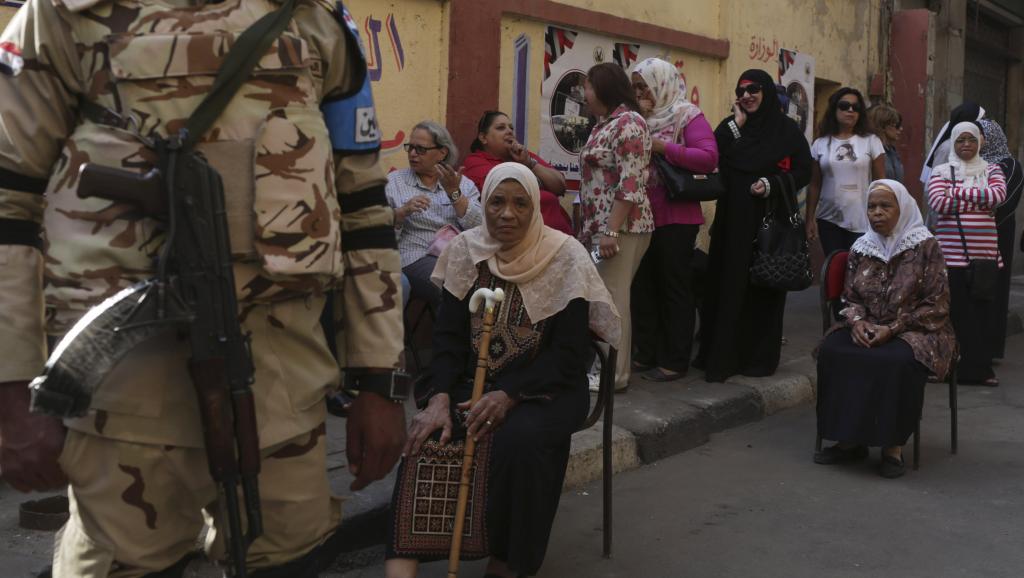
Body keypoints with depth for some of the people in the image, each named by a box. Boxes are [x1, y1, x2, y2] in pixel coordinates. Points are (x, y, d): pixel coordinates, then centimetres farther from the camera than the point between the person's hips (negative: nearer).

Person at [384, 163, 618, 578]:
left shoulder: (565, 257, -9)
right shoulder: (466, 251, 1)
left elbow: (568, 353, -12)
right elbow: (448, 337, 0)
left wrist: (509, 395, -25)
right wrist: (439, 397, -19)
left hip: (546, 388, -3)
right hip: (473, 383, 3)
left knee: (520, 438, -34)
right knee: (426, 435, -27)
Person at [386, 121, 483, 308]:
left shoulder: (463, 184, 17)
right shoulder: (393, 181, 14)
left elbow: (479, 228, 1)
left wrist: (454, 193, -6)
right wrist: (402, 212, -13)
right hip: (417, 258, -2)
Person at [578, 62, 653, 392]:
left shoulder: (628, 122, -13)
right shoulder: (606, 124, 18)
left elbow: (630, 184, -20)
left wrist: (611, 230, -23)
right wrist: (588, 229, 19)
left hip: (620, 227, -9)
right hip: (601, 226, 10)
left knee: (611, 299, -6)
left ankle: (614, 375, -1)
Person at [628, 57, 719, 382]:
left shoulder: (687, 115, -7)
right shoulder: (642, 118, 14)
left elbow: (709, 158, -19)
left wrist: (663, 147, -20)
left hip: (676, 218, -7)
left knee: (675, 288, 0)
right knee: (643, 286, 10)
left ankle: (675, 360, 7)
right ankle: (645, 353, 20)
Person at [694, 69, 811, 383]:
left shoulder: (787, 129, 1)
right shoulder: (730, 126, 10)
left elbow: (804, 171, 0)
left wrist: (772, 185, -15)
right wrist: (736, 124, -7)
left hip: (769, 219, -2)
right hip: (732, 219, 3)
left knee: (764, 288, 2)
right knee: (727, 286, 2)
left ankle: (759, 356, 11)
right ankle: (722, 355, 9)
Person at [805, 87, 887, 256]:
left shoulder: (871, 141, 1)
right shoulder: (820, 144, 6)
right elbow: (814, 185, 8)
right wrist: (810, 219, 4)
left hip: (863, 222, -2)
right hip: (829, 221, 2)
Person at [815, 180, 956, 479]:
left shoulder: (926, 247, -4)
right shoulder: (861, 248, 10)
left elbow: (936, 305, -8)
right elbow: (850, 297, 13)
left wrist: (893, 329, -17)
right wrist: (856, 320, -11)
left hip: (916, 330, -4)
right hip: (867, 329, 4)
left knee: (898, 361, -37)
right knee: (831, 351, -25)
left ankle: (893, 445, -21)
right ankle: (850, 438, -17)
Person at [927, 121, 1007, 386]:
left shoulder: (991, 170, 12)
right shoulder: (941, 172, 4)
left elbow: (999, 195, -8)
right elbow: (938, 202, -13)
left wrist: (959, 191, -9)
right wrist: (980, 203, -6)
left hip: (986, 254, 3)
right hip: (953, 255, -3)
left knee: (983, 311, 5)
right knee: (956, 311, -5)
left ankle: (981, 367, 14)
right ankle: (954, 367, 3)